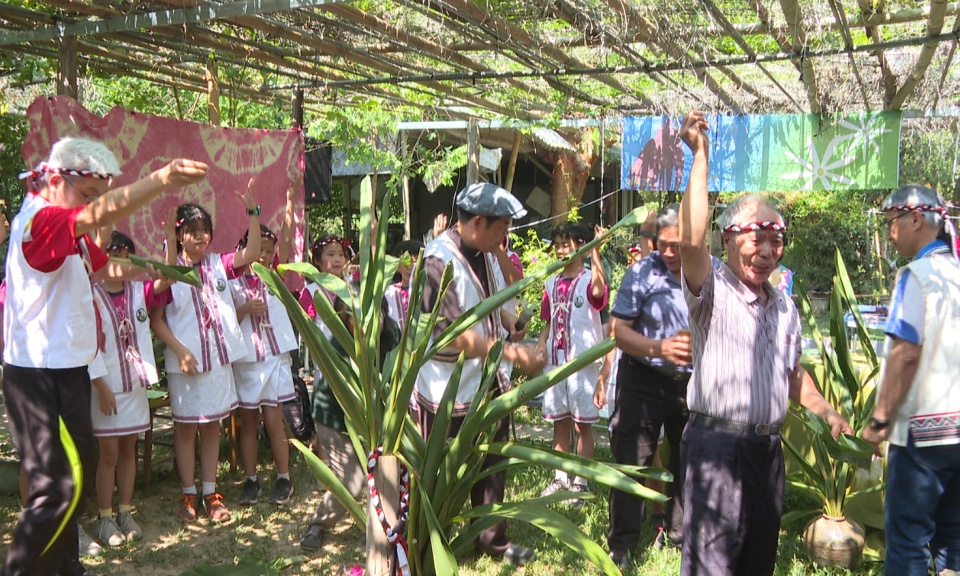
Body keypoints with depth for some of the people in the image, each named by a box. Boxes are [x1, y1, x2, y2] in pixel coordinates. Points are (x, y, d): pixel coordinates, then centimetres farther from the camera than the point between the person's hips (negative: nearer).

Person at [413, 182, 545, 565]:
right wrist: (514, 354, -30)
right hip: (448, 392, -8)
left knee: (491, 466, 20)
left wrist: (516, 330, 1)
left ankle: (492, 538, 39)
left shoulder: (484, 254, 5)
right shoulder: (438, 261, -22)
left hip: (489, 382, 8)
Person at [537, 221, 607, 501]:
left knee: (583, 423, 2)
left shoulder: (588, 279, -6)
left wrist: (596, 252, -35)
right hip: (555, 360, 6)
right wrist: (542, 343, 2)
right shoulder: (552, 283, 12)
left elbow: (598, 291, -31)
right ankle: (560, 478, 23)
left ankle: (581, 481, 10)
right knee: (559, 422, 12)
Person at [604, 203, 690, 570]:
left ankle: (680, 535, 32)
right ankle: (621, 543, 12)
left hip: (696, 382, 3)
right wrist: (659, 349, -28)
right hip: (645, 379, -3)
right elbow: (621, 331, -13)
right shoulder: (642, 273, -12)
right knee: (632, 462, 0)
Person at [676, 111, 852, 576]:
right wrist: (700, 157, -27)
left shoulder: (785, 306, 15)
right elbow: (690, 241, -29)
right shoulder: (712, 291, -9)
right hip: (717, 444, -7)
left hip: (768, 447, 7)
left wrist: (824, 410, 8)